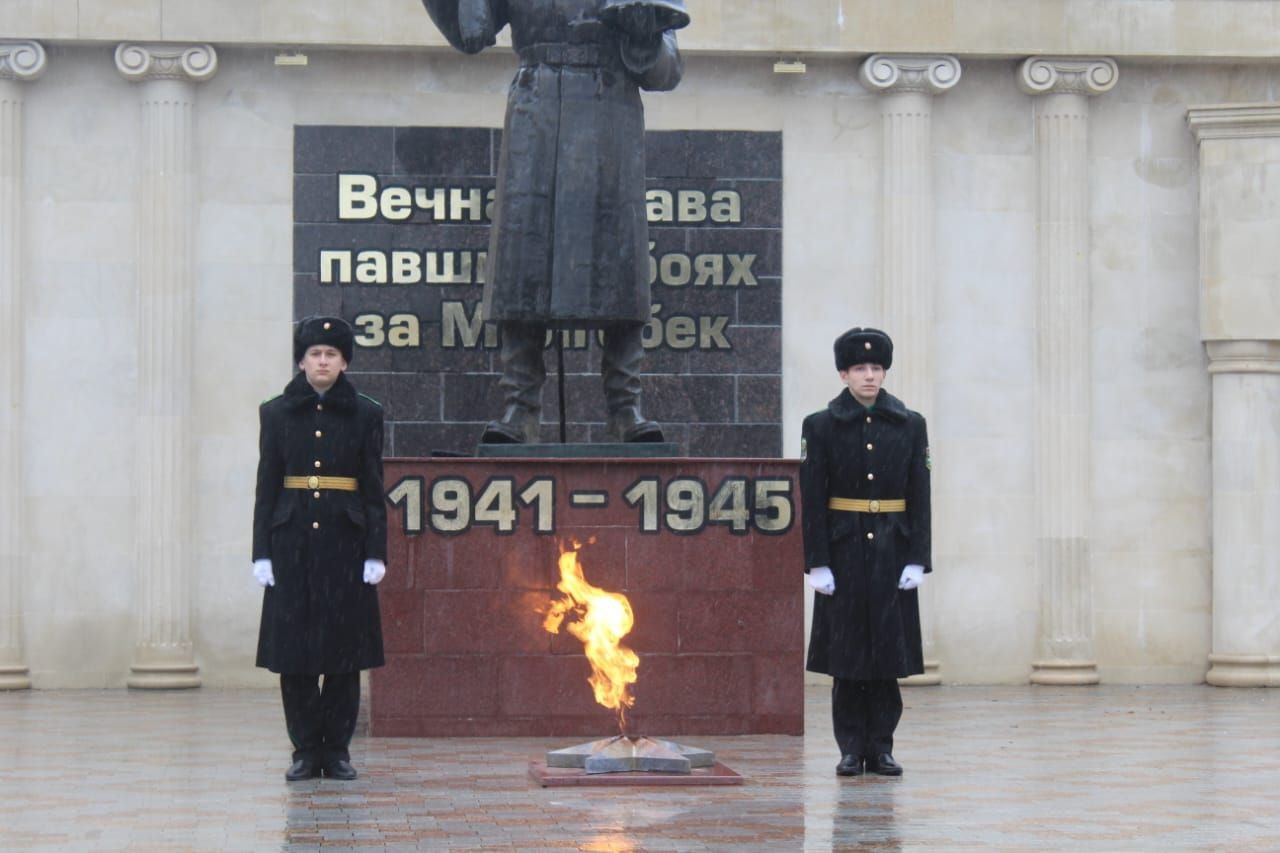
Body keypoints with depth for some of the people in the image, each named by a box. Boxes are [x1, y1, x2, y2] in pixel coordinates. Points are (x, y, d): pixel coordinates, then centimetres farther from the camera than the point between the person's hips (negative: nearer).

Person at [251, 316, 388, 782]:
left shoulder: (365, 414, 4)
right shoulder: (277, 413, 5)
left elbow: (374, 488, 4)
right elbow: (266, 486, 5)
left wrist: (376, 552, -3)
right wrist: (261, 552, -1)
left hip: (345, 540, 0)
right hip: (292, 542, 0)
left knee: (344, 646, 1)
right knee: (294, 649, 0)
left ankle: (337, 748, 9)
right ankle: (306, 750, 8)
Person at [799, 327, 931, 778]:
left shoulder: (910, 424, 5)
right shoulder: (820, 426, 0)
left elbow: (920, 496, 4)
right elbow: (811, 499, -2)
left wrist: (917, 559, -4)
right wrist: (817, 563, -9)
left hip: (892, 551, 1)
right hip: (843, 551, -1)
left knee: (888, 650, 2)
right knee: (847, 652, 1)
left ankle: (881, 747, 9)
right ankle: (852, 749, 8)